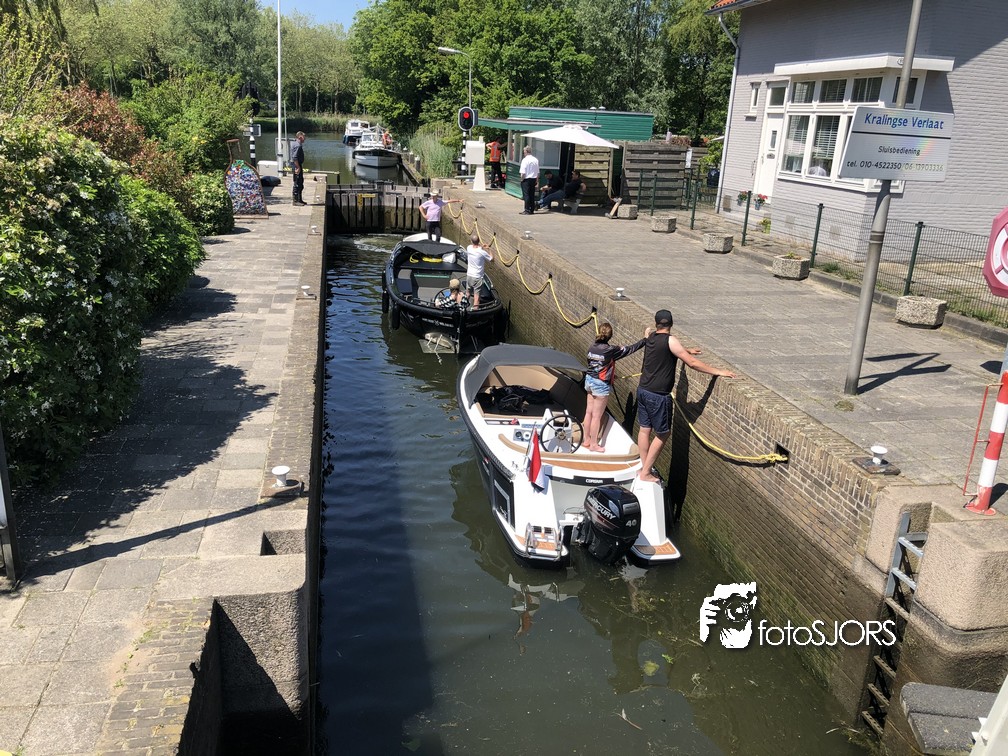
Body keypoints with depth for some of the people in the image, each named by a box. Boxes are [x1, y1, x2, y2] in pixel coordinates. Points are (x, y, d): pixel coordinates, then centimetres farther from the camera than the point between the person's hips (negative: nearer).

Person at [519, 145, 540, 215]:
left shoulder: (525, 159, -13)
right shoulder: (535, 160, 7)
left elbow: (523, 172, -16)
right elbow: (538, 172, 10)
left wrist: (522, 179, -4)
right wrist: (537, 180, 18)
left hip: (526, 179, -6)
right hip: (533, 179, 6)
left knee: (526, 195, -3)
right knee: (532, 195, 12)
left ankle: (527, 210, -5)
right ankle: (532, 209, 16)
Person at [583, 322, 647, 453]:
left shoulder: (592, 348, 0)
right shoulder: (610, 350, -18)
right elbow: (629, 349, -12)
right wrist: (645, 340, 1)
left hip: (589, 380, 7)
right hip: (601, 384, -7)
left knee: (589, 412, 16)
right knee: (597, 416, 3)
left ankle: (587, 440, 27)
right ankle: (593, 445, 13)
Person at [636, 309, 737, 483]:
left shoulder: (649, 336, 5)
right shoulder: (670, 340, -16)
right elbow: (692, 363, -17)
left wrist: (685, 350, 36)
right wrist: (718, 372, -12)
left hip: (643, 390, 7)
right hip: (658, 396, -7)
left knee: (645, 429, 15)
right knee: (663, 434, 6)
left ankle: (644, 468, 22)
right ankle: (645, 473, 10)